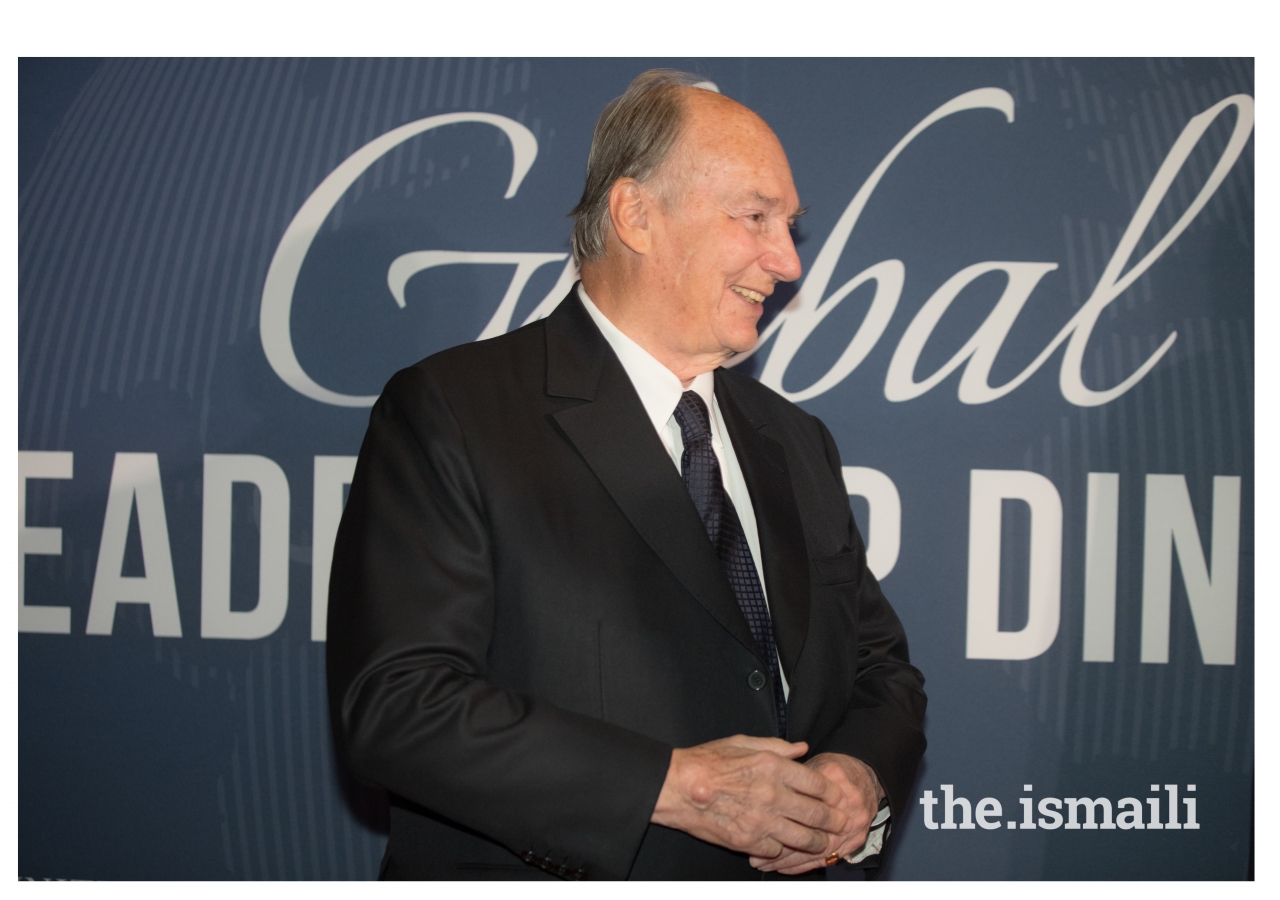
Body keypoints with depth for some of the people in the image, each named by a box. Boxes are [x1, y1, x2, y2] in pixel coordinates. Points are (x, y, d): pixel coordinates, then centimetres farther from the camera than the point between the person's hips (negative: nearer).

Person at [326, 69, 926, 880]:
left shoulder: (797, 443, 11)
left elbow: (883, 670, 14)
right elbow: (394, 704, -18)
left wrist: (863, 778, -8)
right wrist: (674, 784, -21)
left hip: (780, 871, 6)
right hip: (534, 878, -5)